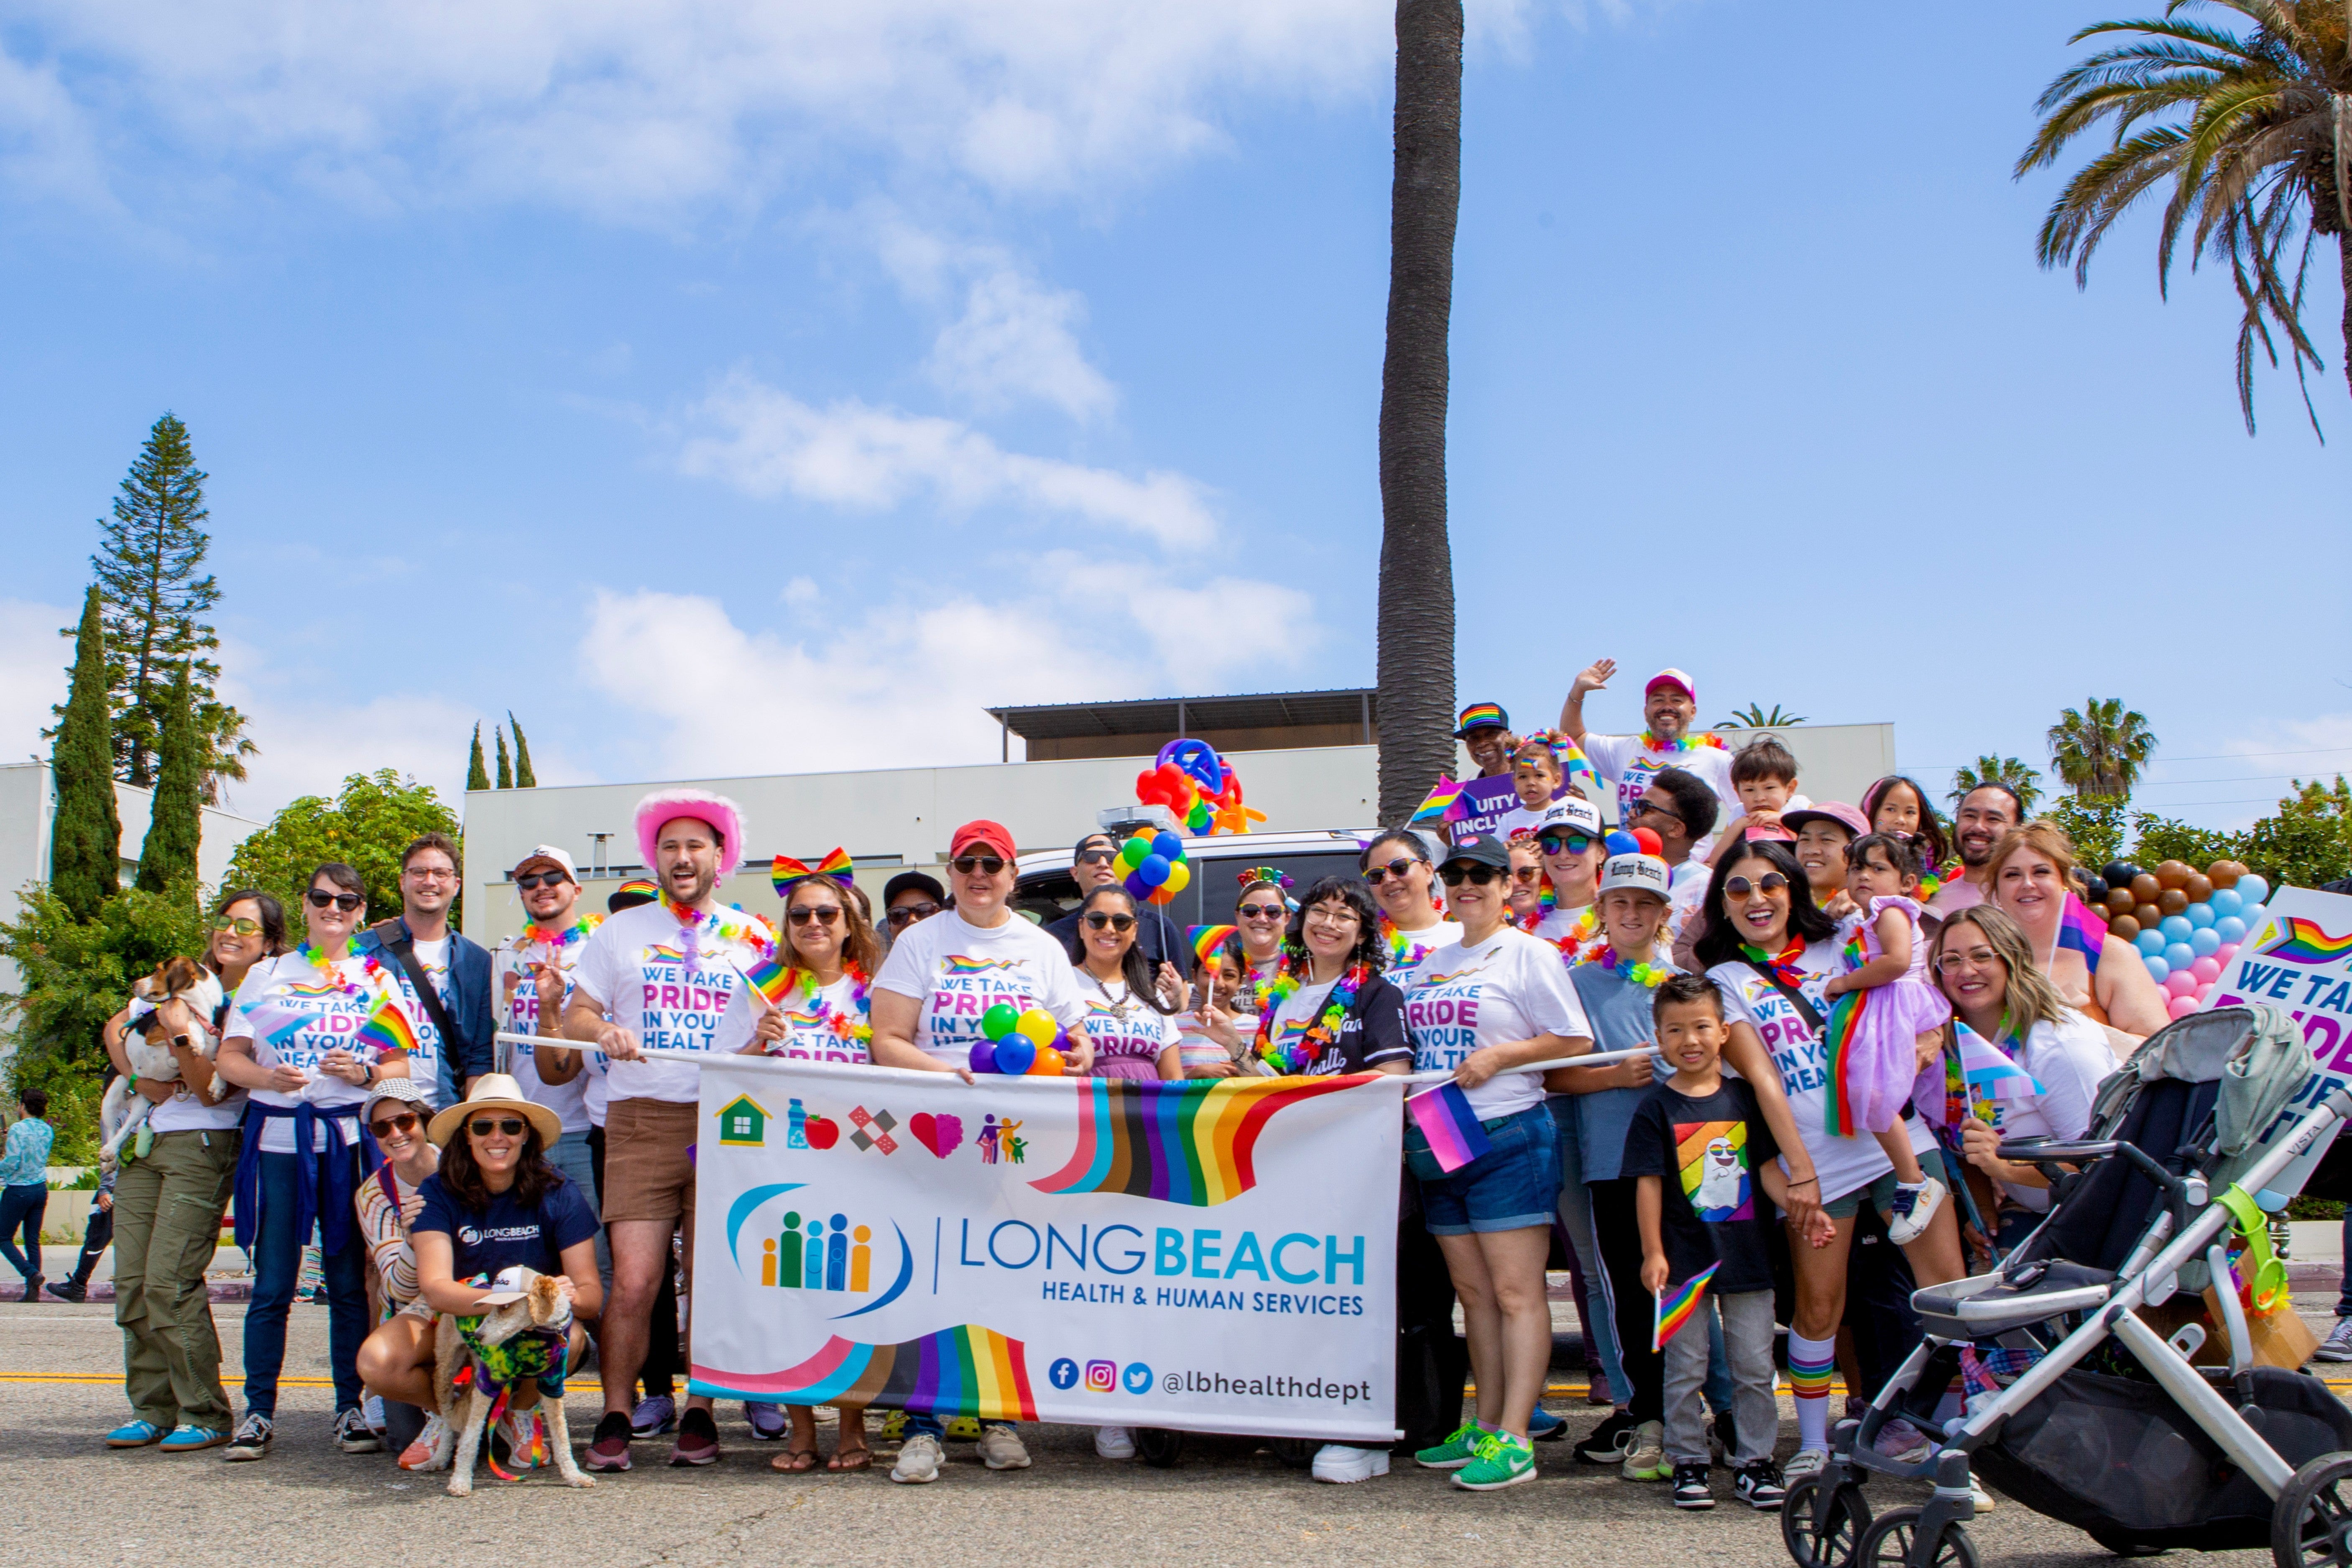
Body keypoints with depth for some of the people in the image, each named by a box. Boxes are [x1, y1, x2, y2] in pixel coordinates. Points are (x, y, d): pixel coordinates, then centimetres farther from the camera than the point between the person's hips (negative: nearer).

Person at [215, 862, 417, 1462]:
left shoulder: (379, 979, 12)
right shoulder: (266, 975, 14)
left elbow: (405, 1063, 9)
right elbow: (229, 1057, 8)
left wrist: (365, 1073, -11)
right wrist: (267, 1077, -12)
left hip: (350, 1137, 0)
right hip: (278, 1136, 0)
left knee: (350, 1282, 1)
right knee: (272, 1283, -1)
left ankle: (350, 1409, 8)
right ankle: (258, 1412, 7)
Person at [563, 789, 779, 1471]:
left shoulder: (755, 937, 14)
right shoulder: (621, 931, 15)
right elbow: (574, 1016, 13)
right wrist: (603, 1032, -8)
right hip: (641, 1120, 0)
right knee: (634, 1282, -7)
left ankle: (700, 1414, 13)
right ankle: (615, 1418, 5)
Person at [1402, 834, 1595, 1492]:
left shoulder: (1528, 954, -2)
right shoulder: (1432, 963, 18)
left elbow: (1575, 1041, -7)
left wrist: (1499, 1055, -16)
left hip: (1508, 1138, -7)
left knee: (1516, 1292, -6)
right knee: (1474, 1292, 11)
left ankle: (1514, 1440, -6)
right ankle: (1484, 1426, 19)